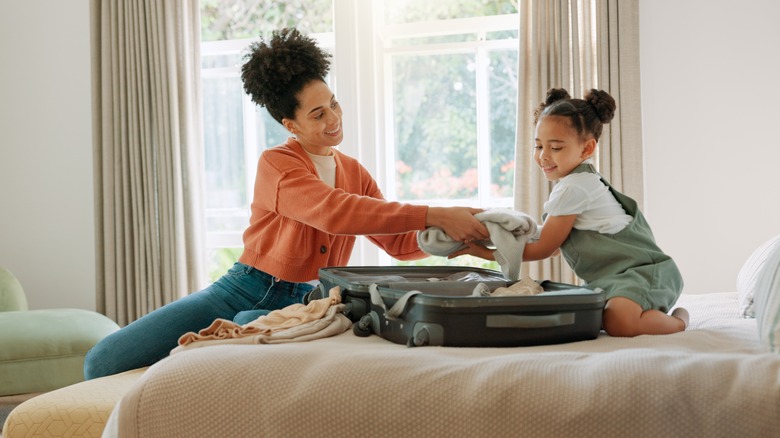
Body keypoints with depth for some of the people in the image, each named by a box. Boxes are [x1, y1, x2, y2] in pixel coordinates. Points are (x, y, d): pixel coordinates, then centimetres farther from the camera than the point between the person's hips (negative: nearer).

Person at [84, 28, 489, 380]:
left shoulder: (355, 173, 12)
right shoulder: (276, 165, -8)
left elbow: (399, 243, 11)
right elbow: (333, 213, -26)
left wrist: (455, 236, -11)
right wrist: (433, 215, -31)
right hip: (244, 291, -2)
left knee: (249, 324, -39)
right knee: (104, 361, -18)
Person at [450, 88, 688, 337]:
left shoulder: (572, 189, -15)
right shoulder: (585, 180, 18)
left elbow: (542, 249, -8)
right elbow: (557, 245, 23)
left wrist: (486, 252, -2)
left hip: (641, 272, -11)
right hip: (613, 277, 11)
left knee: (617, 322, -36)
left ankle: (678, 320, -9)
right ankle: (655, 315, 12)